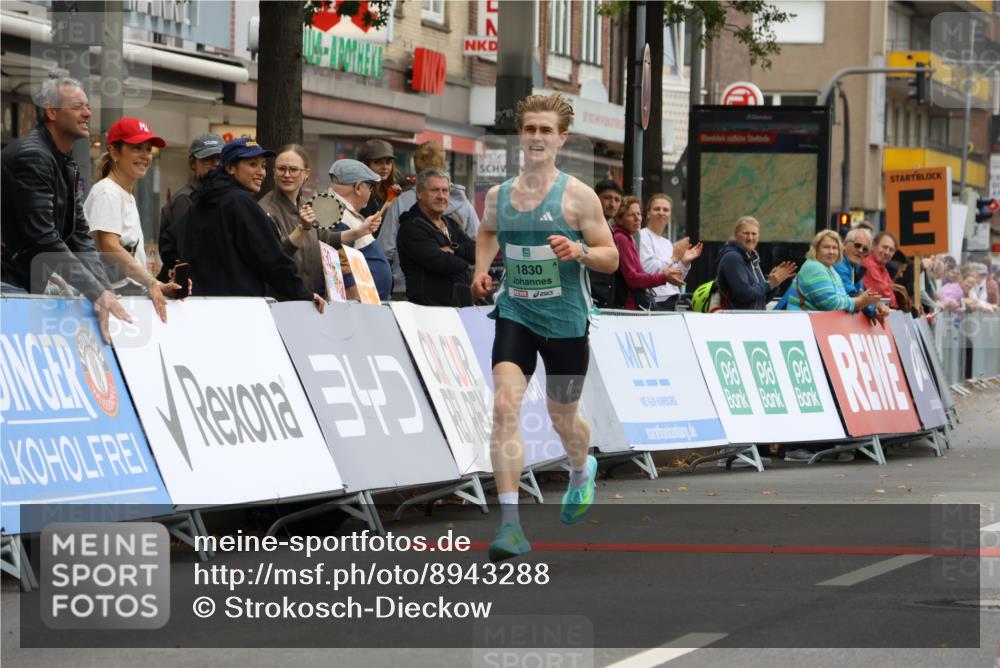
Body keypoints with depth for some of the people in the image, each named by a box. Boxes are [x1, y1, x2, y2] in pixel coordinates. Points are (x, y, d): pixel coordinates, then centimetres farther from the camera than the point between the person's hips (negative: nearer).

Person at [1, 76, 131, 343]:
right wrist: (97, 293, -21)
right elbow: (43, 238, -22)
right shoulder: (31, 156, -16)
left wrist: (105, 292, -2)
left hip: (32, 290, 10)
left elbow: (79, 236, 13)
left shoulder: (69, 168, 15)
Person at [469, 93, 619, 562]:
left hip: (565, 321, -2)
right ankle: (510, 523, -21)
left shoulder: (577, 196, -6)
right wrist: (481, 269, 10)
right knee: (504, 407, -18)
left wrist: (580, 251, -23)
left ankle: (582, 471, 50)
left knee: (563, 420, 13)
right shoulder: (498, 195, 5)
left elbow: (611, 258, -4)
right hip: (514, 314, 2)